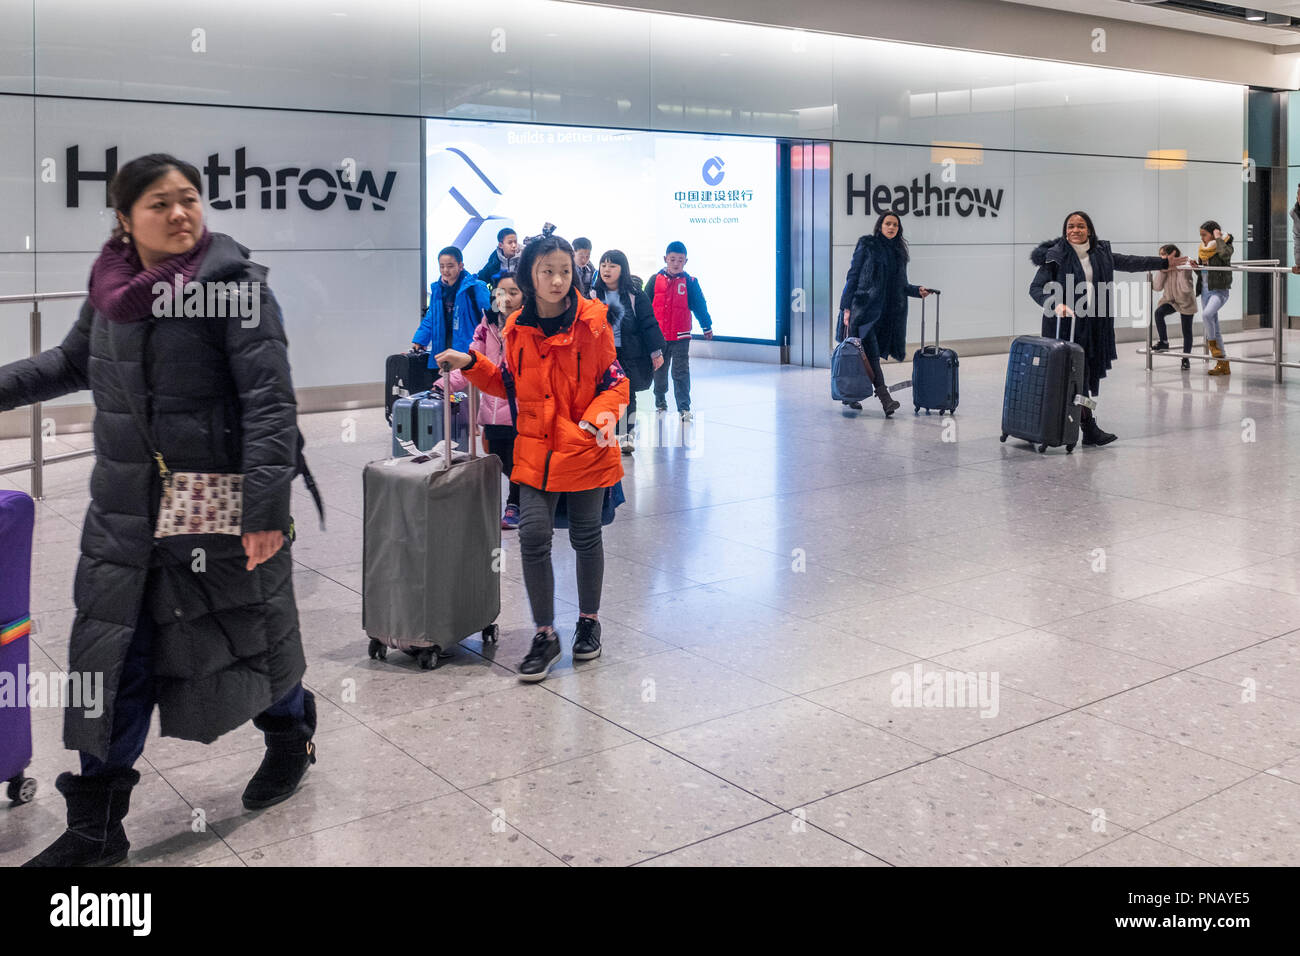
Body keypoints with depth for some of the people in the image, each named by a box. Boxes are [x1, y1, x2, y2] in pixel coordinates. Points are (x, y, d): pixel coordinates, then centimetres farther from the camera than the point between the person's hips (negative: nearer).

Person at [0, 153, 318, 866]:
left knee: (248, 630, 13)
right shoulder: (111, 287, 4)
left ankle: (290, 737, 43)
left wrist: (265, 505, -25)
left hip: (223, 507, -5)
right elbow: (73, 361, 24)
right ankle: (96, 827, 19)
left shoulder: (235, 284, -14)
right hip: (125, 510, 6)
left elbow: (269, 398, -19)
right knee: (114, 659, 7)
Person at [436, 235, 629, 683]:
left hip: (586, 449, -2)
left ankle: (589, 620, 33)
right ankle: (545, 635, 8)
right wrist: (471, 364, 3)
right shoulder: (517, 328, 2)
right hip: (536, 450, 2)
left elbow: (614, 381, -3)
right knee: (533, 536, -6)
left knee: (586, 537, 12)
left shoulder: (592, 322, -8)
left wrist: (602, 413, -22)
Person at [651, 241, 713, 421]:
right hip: (658, 334, 2)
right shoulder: (656, 280, 0)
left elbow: (700, 306, 5)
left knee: (681, 372, -6)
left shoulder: (690, 282, -2)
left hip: (681, 336, -2)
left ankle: (684, 407, -4)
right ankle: (660, 399, 34)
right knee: (659, 370, 15)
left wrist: (707, 326, 9)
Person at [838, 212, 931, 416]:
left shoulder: (899, 251, 16)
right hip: (864, 308, -5)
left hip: (888, 311, 5)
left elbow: (901, 284, 21)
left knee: (868, 355, 5)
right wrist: (847, 307, -8)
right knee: (871, 353, -14)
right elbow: (853, 275, -1)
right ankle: (884, 398, -20)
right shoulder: (867, 245, 1)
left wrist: (917, 290, 1)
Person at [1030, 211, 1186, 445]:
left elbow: (1129, 262, 22)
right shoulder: (1055, 256, -6)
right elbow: (1035, 288, -10)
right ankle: (1089, 428, -5)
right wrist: (1055, 304, -27)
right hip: (1066, 323, -6)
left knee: (1090, 373, 5)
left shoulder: (1099, 254, 11)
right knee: (1077, 374, -9)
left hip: (1092, 323, 6)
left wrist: (1164, 262, 28)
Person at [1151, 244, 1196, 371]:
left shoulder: (1185, 266, -21)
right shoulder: (1164, 267, -6)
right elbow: (1157, 287, -13)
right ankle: (1164, 343, -19)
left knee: (1187, 331, 3)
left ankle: (1186, 358, 18)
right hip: (1170, 300, 4)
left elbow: (1185, 288, -30)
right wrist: (1162, 272, -21)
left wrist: (1181, 270, -34)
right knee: (1159, 312, -28)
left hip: (1186, 302, -4)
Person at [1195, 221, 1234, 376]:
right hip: (1205, 291, 7)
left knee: (1206, 315, -33)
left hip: (1219, 290, -7)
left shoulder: (1225, 246, -6)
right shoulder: (1203, 250, 13)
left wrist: (1218, 238, -17)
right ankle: (1223, 364, 11)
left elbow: (1224, 253, -31)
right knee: (1213, 327, 6)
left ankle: (1212, 343, -7)